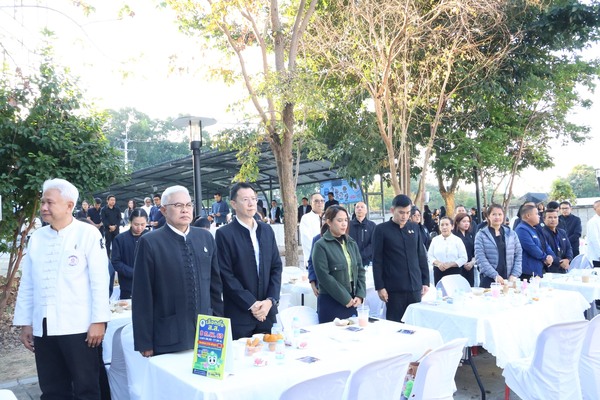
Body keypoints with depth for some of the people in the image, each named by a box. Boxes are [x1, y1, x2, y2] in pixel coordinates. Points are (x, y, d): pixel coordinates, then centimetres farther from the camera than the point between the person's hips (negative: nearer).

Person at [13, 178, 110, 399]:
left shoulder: (88, 234, -6)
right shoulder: (36, 237, 9)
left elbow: (100, 281, -9)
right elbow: (27, 284, 11)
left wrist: (98, 321, -11)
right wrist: (25, 323, 10)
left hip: (78, 328, -5)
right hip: (43, 329, 5)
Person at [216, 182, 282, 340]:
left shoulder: (267, 230, 9)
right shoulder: (224, 234, -7)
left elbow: (276, 267, 7)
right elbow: (226, 275, -10)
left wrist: (270, 300, -5)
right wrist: (251, 304, -12)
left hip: (267, 311, 4)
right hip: (239, 315, -4)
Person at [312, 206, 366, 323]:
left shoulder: (352, 243, 11)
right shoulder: (321, 246, -9)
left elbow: (360, 270, 10)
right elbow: (324, 276, -14)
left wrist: (360, 295, -2)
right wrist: (345, 298, -13)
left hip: (352, 302, 6)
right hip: (331, 303, -5)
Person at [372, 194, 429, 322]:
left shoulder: (414, 228, 10)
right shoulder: (381, 230, -3)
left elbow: (422, 256, 14)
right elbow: (377, 260, -5)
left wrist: (426, 281, 10)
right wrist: (380, 287, -8)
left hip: (415, 286, 4)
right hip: (394, 288, -4)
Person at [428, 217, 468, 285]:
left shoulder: (457, 240, 2)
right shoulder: (435, 240, 9)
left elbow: (464, 258, -1)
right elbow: (430, 256, 7)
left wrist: (450, 264, -13)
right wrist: (438, 263, -12)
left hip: (454, 272, -2)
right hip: (438, 271, 2)